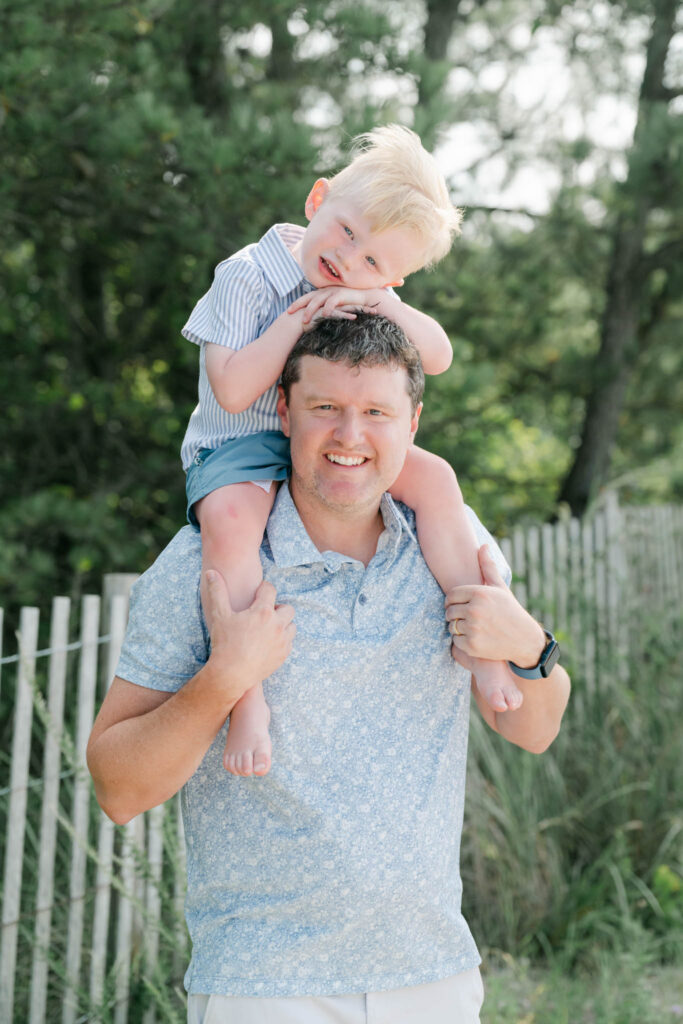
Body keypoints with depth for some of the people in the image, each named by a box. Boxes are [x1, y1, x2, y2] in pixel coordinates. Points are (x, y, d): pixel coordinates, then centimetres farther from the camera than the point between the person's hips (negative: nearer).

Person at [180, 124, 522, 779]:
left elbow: (438, 357, -5)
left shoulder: (370, 295, 3)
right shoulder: (244, 277, -14)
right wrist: (298, 318, -23)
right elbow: (232, 391, -22)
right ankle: (246, 697, -32)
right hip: (242, 446, -5)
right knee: (230, 519, -37)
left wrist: (378, 301, -19)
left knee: (433, 477, -15)